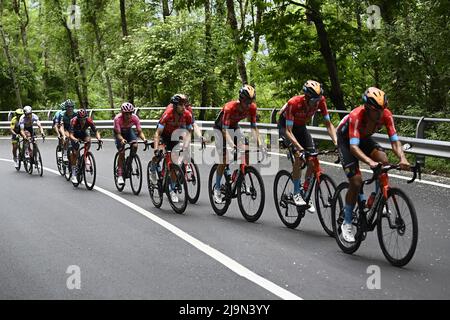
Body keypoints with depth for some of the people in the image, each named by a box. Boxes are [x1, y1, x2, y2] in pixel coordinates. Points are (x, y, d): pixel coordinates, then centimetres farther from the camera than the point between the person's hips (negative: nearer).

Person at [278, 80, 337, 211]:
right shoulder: (294, 103, -37)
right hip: (285, 125, -5)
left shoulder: (320, 101, -25)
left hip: (301, 126, 5)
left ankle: (306, 191, 6)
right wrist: (299, 148, -48)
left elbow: (328, 124, -17)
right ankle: (296, 193, -15)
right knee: (299, 156, -25)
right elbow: (288, 131, -36)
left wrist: (336, 142, -30)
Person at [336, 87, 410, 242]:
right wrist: (370, 162, -62)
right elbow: (353, 147, -46)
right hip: (346, 140, -4)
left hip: (364, 138, 4)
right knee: (356, 181, -13)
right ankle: (347, 224, 2)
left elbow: (394, 140, -28)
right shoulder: (356, 116, -39)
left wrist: (402, 158, -47)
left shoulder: (386, 115, -26)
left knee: (383, 161, -26)